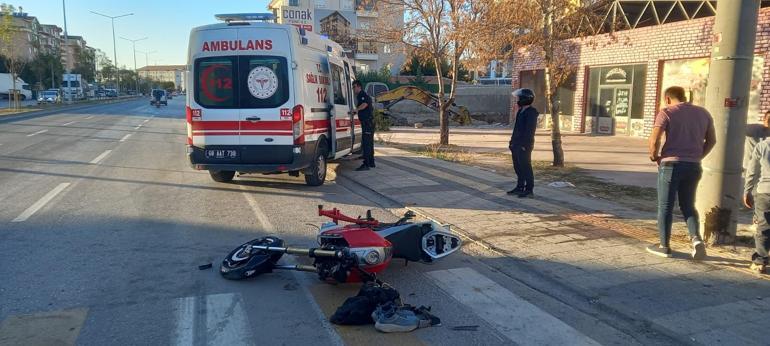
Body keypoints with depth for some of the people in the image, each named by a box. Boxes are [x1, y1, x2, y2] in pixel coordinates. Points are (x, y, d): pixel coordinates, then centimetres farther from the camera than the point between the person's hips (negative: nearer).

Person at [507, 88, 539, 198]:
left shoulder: (531, 112, -13)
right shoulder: (520, 111, 16)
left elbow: (530, 130, -19)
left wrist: (525, 145, -22)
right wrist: (512, 141, 17)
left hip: (524, 146, -10)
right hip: (516, 145, 10)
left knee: (526, 167, -5)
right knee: (518, 167, 14)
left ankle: (529, 190, 1)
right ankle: (520, 188, 23)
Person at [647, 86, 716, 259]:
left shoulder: (666, 112, -6)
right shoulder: (703, 113, 11)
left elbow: (654, 139, -15)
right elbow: (711, 140, 14)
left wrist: (654, 156, 1)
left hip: (671, 164, -5)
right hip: (693, 166, 5)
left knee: (665, 207, 6)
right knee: (688, 206, 16)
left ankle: (664, 246, 11)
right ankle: (696, 238, -4)